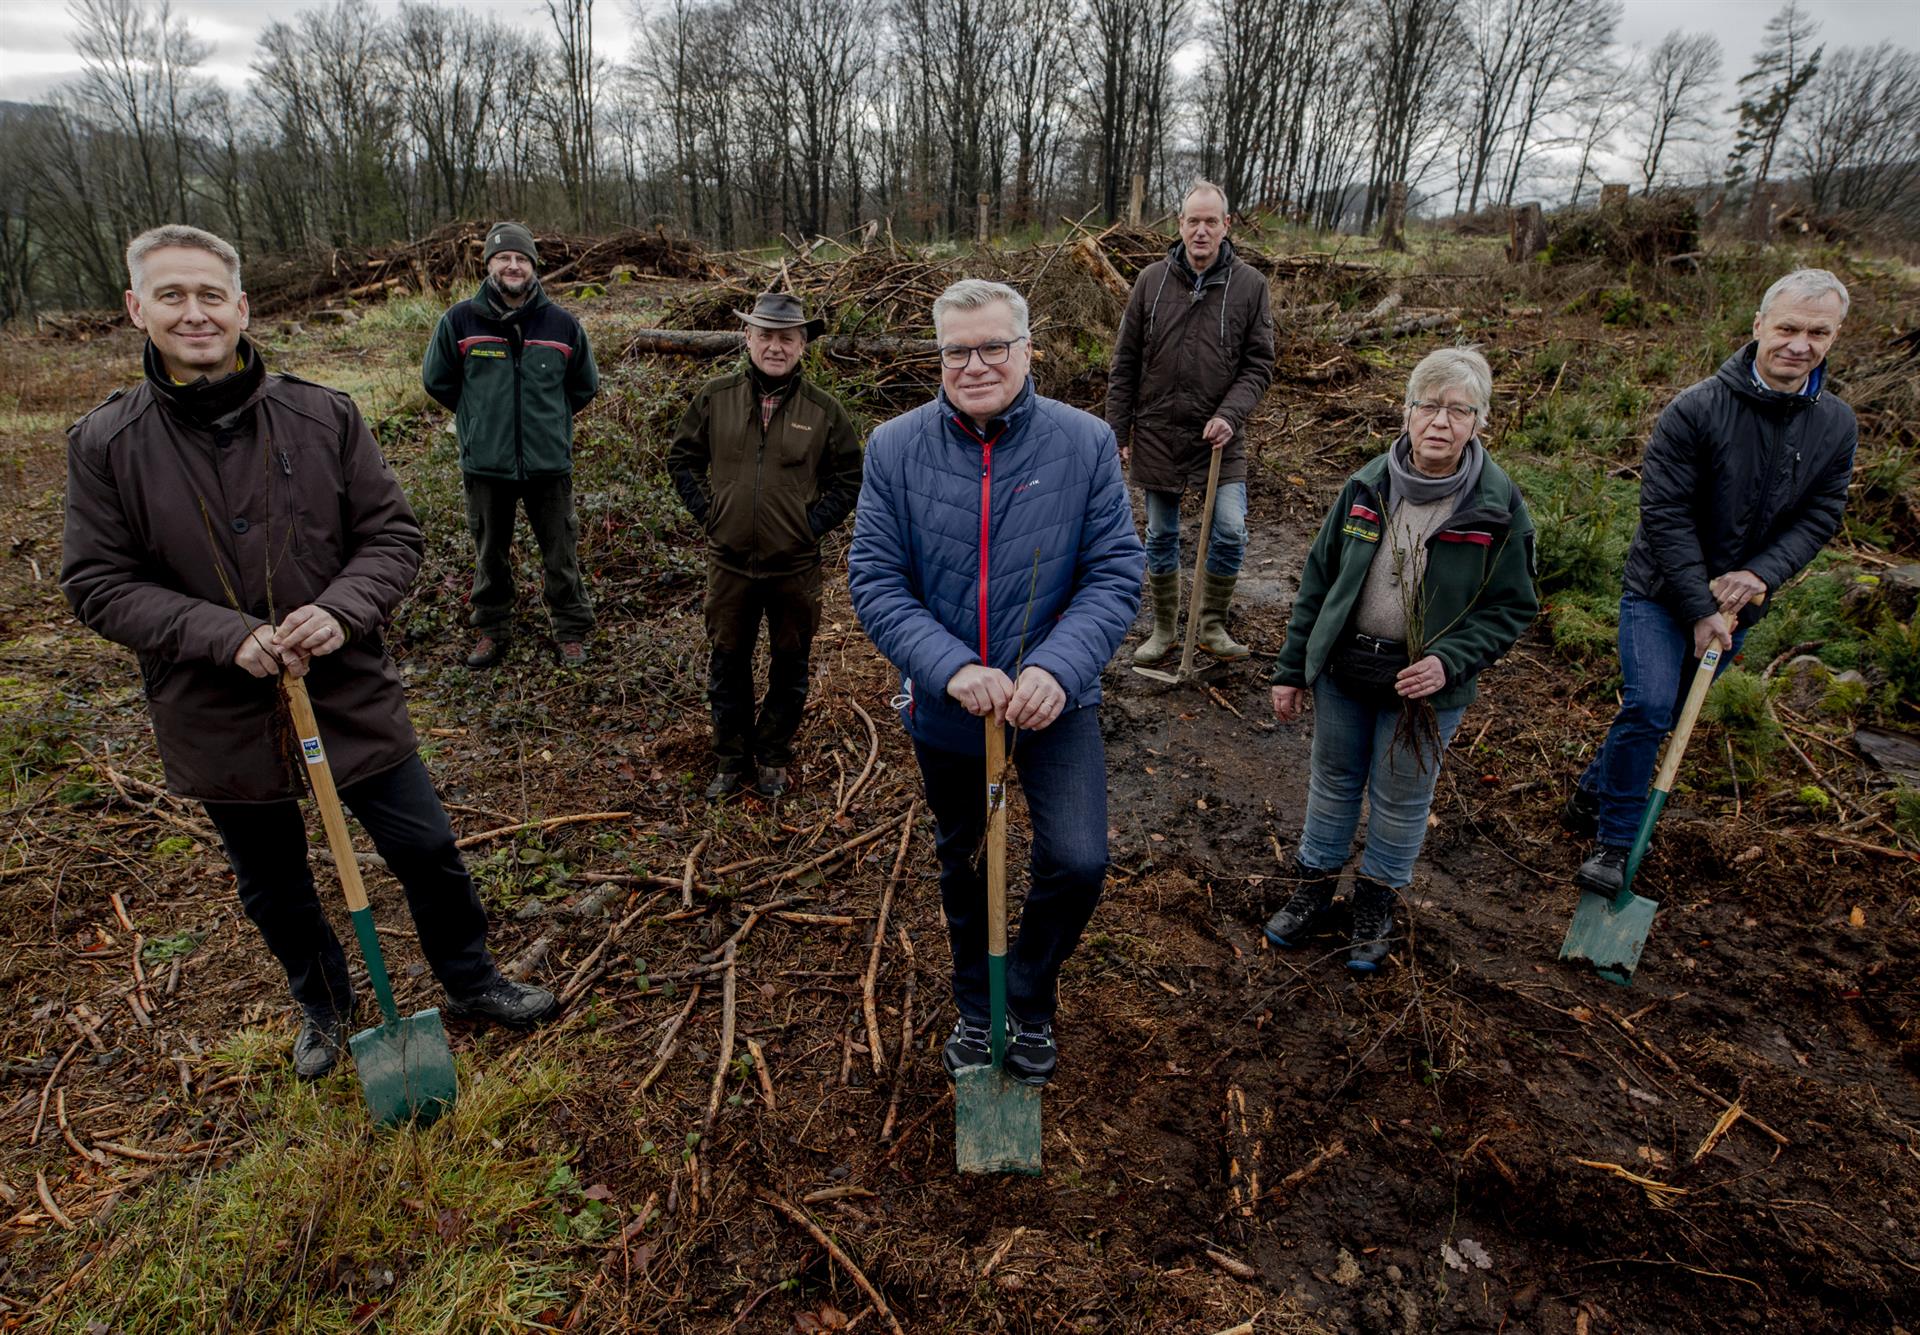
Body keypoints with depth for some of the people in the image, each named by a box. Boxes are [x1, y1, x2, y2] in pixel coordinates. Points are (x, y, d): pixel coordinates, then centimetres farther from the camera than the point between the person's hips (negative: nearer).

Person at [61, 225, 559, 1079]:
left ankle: (471, 983, 35)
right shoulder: (104, 444, -7)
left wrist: (340, 610, -23)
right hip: (220, 720, 1)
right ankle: (322, 1004, 47)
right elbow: (98, 584, -6)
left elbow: (393, 535, -4)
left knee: (427, 851, 10)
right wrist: (230, 636, -21)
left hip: (350, 695, 0)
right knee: (273, 888, 20)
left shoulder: (324, 416, -7)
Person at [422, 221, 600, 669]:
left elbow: (585, 385, 14)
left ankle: (572, 632, 19)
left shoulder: (562, 324, 0)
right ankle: (491, 628, 29)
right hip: (484, 463, 1)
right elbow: (437, 380, 10)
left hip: (548, 463, 0)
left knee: (560, 554, 6)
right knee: (490, 552, 13)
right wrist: (480, 418, 13)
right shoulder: (460, 321, -2)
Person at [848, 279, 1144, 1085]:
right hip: (944, 708, 2)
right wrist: (953, 670, -26)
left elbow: (1115, 575, -12)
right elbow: (873, 581, -12)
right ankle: (975, 1006, 48)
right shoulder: (895, 449, -9)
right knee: (960, 863, 20)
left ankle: (1030, 1002, 21)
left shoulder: (1086, 444, -10)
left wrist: (1057, 669, -28)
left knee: (1077, 864, -13)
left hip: (1054, 703, -1)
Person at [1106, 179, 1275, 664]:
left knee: (1230, 532, -6)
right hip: (1157, 433, 1)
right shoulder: (1152, 280, 1)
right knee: (1161, 537, 10)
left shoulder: (1249, 285, -2)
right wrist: (1118, 432, 1)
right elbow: (1125, 364, 3)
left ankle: (1212, 627, 15)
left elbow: (1259, 364, -1)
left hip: (1219, 436, -1)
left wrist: (1230, 414, -17)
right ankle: (1164, 630, 25)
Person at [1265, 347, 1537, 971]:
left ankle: (1376, 903, 39)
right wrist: (1291, 669, 3)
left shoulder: (1498, 505, -11)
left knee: (1400, 800, 15)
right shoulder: (1368, 485, -5)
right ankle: (1313, 887, 39)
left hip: (1424, 686, -2)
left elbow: (1512, 607, -5)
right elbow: (1318, 578, 1)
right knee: (1332, 782, 18)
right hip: (1342, 669, 2)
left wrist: (1450, 661, -22)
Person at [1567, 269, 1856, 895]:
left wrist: (1761, 574, -18)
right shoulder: (1696, 409, -17)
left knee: (1665, 713, 13)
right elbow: (1666, 514, -18)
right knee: (1649, 708, -16)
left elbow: (1820, 515, 2)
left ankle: (1593, 793, 34)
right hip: (1661, 592, -5)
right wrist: (1700, 609, -19)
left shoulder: (1838, 425, 0)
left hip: (1738, 600, 5)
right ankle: (1614, 843, -4)